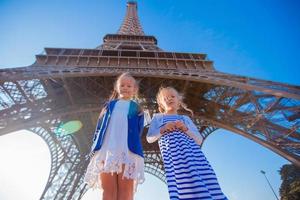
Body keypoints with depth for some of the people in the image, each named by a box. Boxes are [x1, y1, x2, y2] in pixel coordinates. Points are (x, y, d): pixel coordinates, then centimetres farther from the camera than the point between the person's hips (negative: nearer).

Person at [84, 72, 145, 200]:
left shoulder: (136, 109, 20)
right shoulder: (110, 105, 23)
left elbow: (138, 132, 10)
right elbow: (99, 127, 17)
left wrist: (134, 146, -7)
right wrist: (95, 147, 6)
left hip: (128, 150, -1)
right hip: (107, 150, 2)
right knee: (108, 189, -2)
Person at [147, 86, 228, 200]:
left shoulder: (185, 118, 25)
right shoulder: (157, 117, 20)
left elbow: (199, 140, 17)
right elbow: (149, 138, 13)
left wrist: (186, 129, -1)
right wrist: (163, 129, -3)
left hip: (192, 150, 3)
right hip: (173, 152, -3)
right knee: (184, 185, -22)